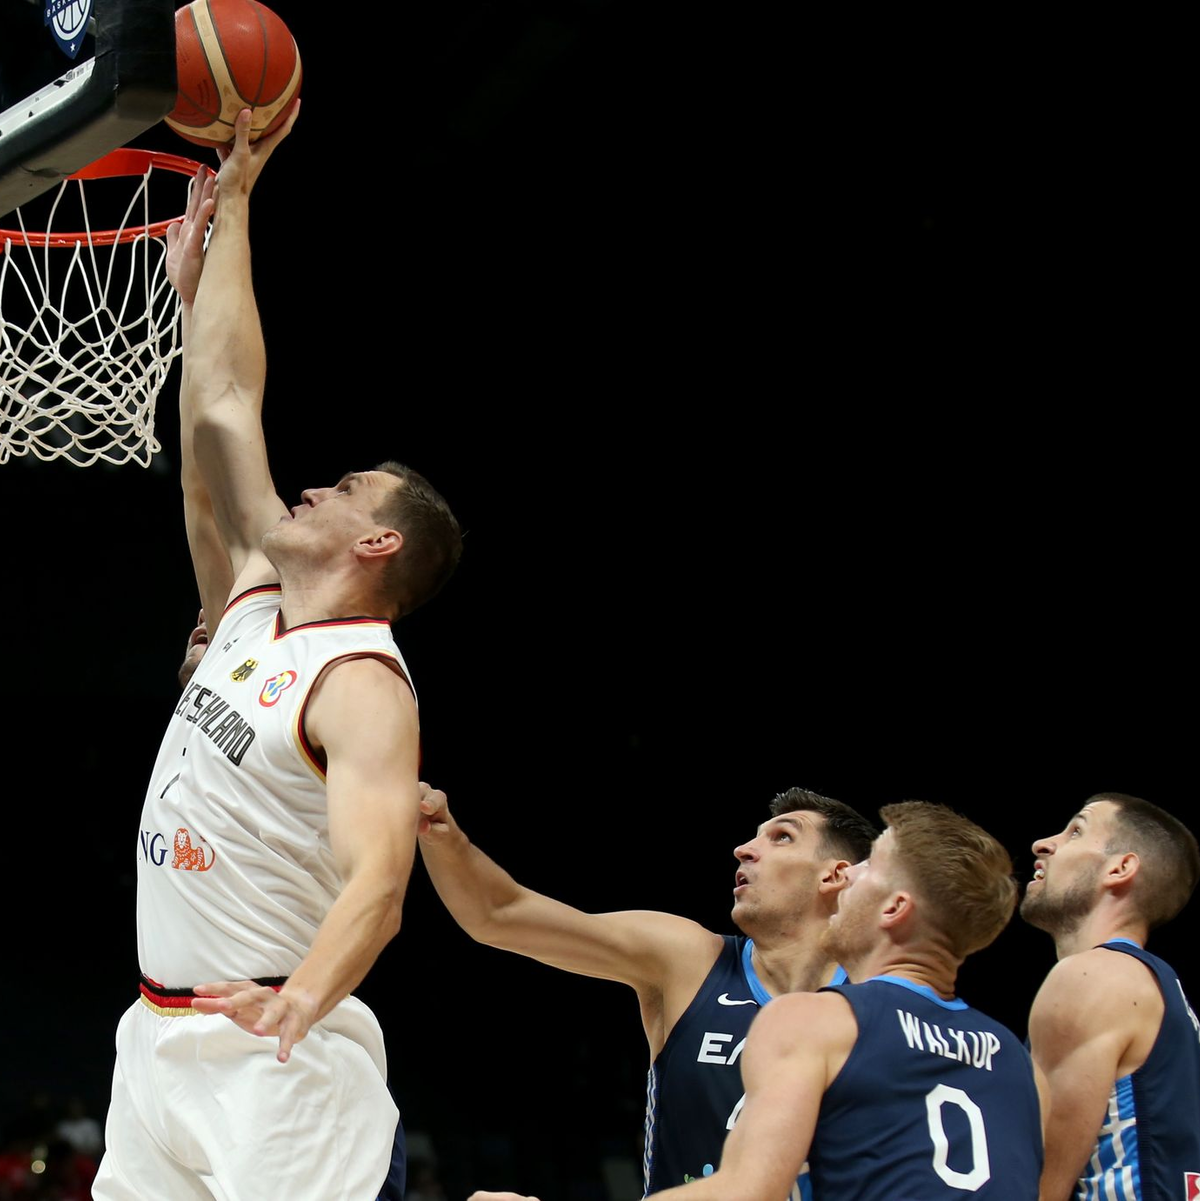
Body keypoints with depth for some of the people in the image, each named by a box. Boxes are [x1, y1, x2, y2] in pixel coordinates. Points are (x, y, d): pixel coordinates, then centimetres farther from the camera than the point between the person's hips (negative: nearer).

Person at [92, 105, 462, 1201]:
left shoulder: (363, 687, -13)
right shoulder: (262, 600, 11)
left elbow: (378, 882, -27)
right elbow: (224, 402, 16)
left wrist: (299, 1000, -46)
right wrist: (230, 208, 19)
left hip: (274, 1057, -8)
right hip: (161, 1032, 8)